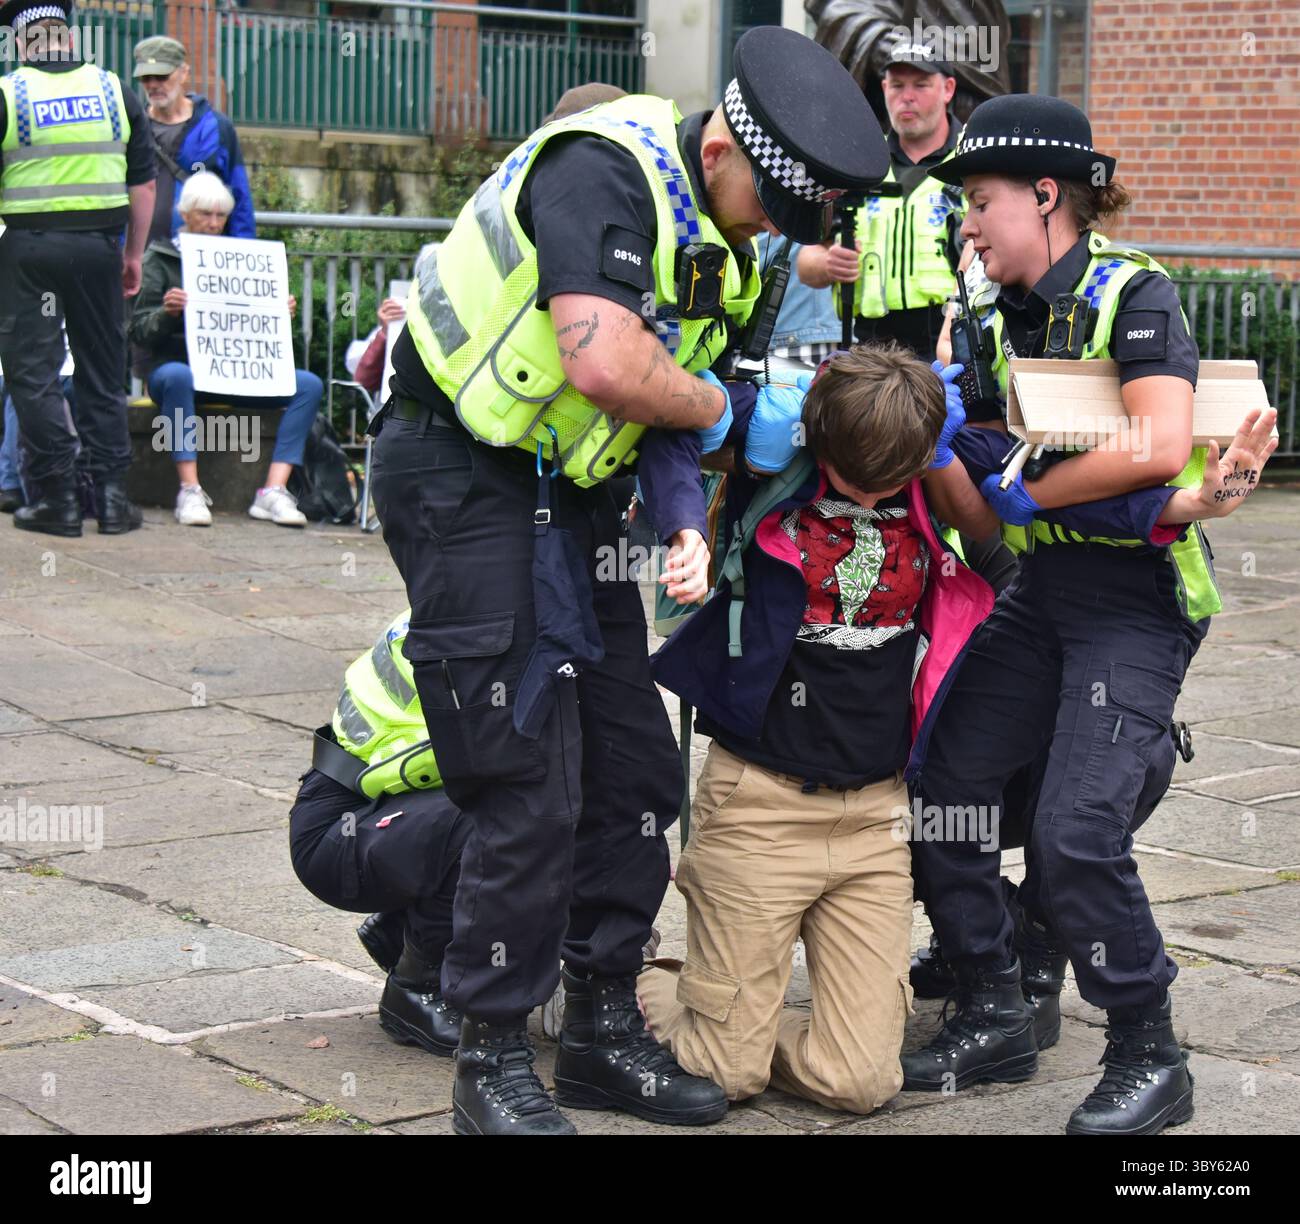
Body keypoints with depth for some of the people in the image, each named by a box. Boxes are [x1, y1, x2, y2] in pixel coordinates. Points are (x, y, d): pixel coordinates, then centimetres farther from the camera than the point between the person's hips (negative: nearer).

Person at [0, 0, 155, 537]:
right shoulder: (114, 91, 6)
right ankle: (111, 496, 10)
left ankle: (57, 497, 2)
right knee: (103, 372, 11)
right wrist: (134, 255, 15)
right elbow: (143, 184, 8)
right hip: (99, 245, 3)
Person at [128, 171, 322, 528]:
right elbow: (139, 332, -3)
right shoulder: (160, 258, 5)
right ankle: (190, 490, -37)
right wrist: (166, 313, -23)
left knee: (309, 385, -18)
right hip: (175, 362, -4)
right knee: (177, 377, -41)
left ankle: (273, 490, -28)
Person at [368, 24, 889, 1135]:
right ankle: (494, 1063, 4)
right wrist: (726, 414, -16)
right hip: (463, 476, -9)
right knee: (530, 781, -9)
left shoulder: (729, 246, 8)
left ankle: (604, 1032, 22)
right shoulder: (603, 169, -21)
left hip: (569, 492, 9)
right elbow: (605, 365, -33)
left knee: (636, 766, 9)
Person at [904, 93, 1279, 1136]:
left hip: (1138, 598, -8)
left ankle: (1149, 1060, 1)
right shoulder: (1006, 323, 12)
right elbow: (978, 520, 7)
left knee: (1077, 830, -18)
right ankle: (995, 1019, 19)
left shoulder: (1130, 293, -9)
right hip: (1040, 593, 8)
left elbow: (1160, 446, -27)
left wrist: (1023, 490, -14)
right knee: (938, 786, 2)